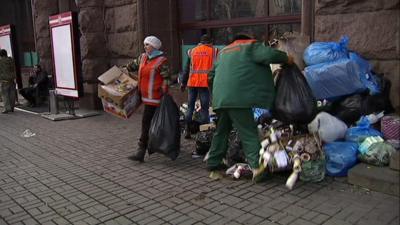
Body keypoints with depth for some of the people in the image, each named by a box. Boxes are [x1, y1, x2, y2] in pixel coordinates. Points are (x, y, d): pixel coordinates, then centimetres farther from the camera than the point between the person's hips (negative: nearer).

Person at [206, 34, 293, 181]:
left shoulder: (223, 52, 30)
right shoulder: (250, 46, 10)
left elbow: (212, 75, 32)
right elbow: (269, 55, -7)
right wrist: (286, 58, 8)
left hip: (219, 98, 7)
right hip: (237, 98, -7)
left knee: (221, 131, 15)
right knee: (248, 132, -5)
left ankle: (213, 167, 19)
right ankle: (256, 165, -15)